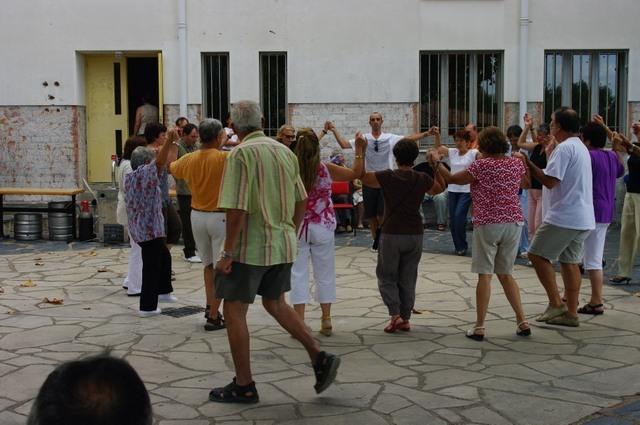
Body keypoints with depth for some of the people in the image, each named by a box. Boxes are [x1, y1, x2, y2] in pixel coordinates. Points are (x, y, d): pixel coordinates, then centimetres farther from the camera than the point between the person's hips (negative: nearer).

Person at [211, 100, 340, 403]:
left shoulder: (242, 154, -14)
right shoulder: (285, 151, 7)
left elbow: (237, 209, -20)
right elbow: (301, 201, 12)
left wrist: (228, 252, -13)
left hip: (250, 246, -7)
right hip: (283, 244, 7)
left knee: (234, 310, 6)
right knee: (275, 304, 22)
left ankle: (243, 387, 12)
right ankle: (319, 358, 12)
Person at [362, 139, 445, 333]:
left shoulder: (387, 177, -10)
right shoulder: (422, 179, 0)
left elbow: (361, 176, -4)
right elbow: (440, 188, 20)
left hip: (391, 234, -3)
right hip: (415, 234, 3)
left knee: (387, 276, 9)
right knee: (408, 279, 12)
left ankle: (395, 315, -4)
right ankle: (405, 318, 15)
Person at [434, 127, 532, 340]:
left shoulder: (481, 165, -10)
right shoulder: (516, 163, 5)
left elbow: (451, 179, -3)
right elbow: (526, 184, 25)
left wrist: (437, 162, 13)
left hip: (488, 223, -5)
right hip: (514, 222, 5)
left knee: (484, 275, -1)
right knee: (506, 274, 16)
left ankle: (479, 327, 0)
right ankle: (522, 322, 13)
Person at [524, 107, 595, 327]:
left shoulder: (564, 148, -14)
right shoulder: (581, 148, 18)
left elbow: (550, 181, -20)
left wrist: (528, 163, -11)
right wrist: (550, 155, 19)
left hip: (564, 217, -10)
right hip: (583, 218, 10)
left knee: (537, 254, -2)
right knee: (570, 262, 12)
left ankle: (556, 303, -5)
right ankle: (571, 313, 14)